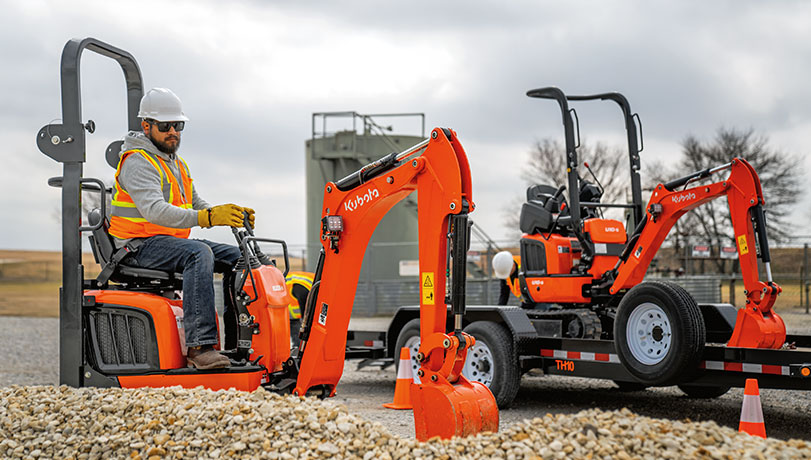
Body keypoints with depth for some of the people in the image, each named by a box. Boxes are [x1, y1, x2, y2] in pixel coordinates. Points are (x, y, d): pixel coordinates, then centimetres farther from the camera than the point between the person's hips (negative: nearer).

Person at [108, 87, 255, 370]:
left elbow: (198, 206, 16)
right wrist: (207, 217, -40)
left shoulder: (178, 165, 19)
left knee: (236, 256, -1)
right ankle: (199, 346, -41)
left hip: (172, 241, 9)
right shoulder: (137, 163, -12)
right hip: (140, 246, -9)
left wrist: (232, 215, -6)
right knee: (198, 253, -33)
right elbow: (154, 210, -29)